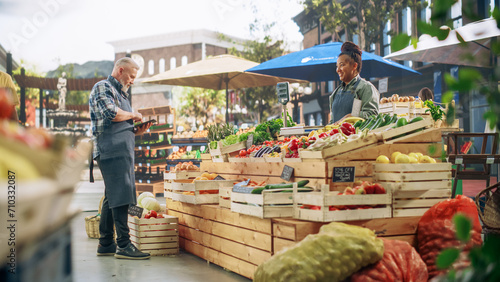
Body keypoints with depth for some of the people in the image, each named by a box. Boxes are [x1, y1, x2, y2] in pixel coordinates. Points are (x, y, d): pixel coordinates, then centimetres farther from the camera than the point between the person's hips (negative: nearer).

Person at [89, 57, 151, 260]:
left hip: (122, 151, 10)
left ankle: (106, 244, 16)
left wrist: (136, 131, 12)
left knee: (112, 198, 11)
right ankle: (123, 245, -13)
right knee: (120, 197, -13)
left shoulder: (120, 93, 27)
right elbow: (110, 113, -20)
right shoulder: (102, 87, -3)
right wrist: (133, 116, -5)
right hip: (111, 150, -10)